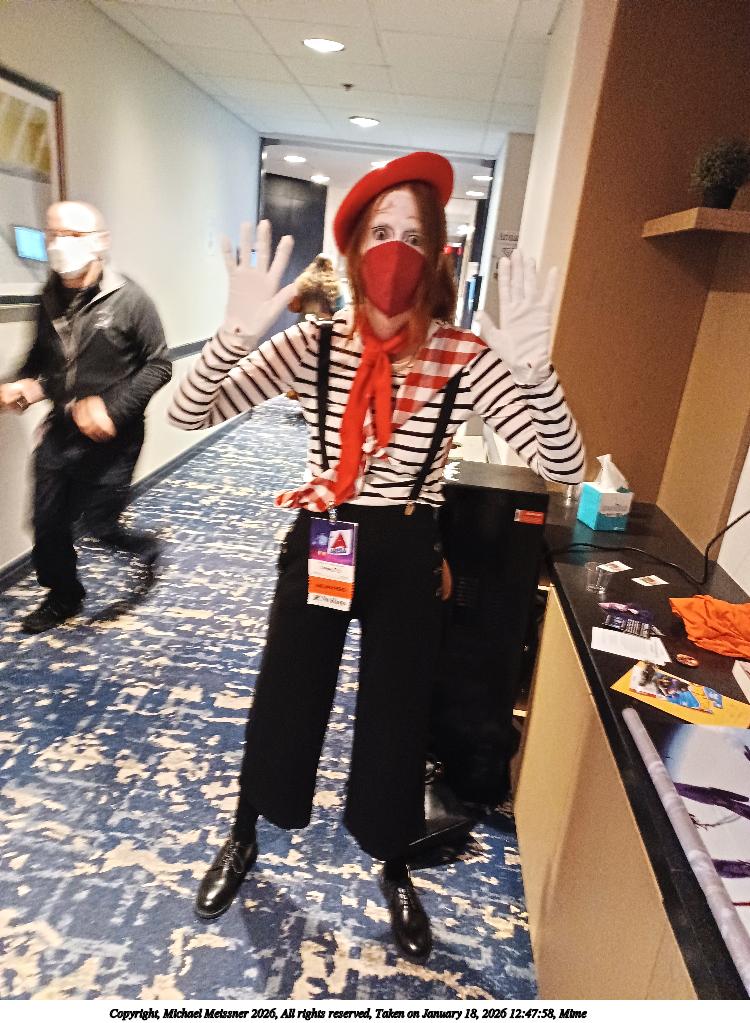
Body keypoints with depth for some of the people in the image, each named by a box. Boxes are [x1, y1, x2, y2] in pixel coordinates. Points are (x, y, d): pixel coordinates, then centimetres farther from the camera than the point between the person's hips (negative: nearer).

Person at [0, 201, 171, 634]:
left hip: (110, 440, -5)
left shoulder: (129, 299, -10)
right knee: (47, 525, 11)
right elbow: (41, 359, 17)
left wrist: (112, 408, -19)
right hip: (59, 436, 5)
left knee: (101, 525, 1)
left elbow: (159, 366, -10)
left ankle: (146, 545, 35)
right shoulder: (49, 300, 5)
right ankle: (64, 597, 35)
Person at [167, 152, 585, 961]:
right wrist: (236, 336, -32)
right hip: (318, 545, 1)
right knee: (282, 702, 15)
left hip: (406, 555, 0)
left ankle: (394, 873, 45)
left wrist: (533, 370, -35)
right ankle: (242, 838, 48)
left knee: (397, 714, 15)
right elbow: (187, 414, -14)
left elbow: (564, 465, -18)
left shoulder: (466, 358, -11)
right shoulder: (316, 345, -8)